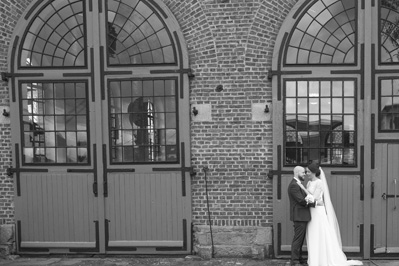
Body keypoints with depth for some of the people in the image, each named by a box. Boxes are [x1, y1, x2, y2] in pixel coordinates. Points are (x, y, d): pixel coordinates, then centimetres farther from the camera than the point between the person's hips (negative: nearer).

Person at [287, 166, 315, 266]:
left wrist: (308, 199, -9)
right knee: (298, 239, -5)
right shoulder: (294, 185, -17)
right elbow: (301, 201, -21)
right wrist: (315, 203, -13)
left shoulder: (298, 184, 17)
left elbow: (303, 199, 13)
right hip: (299, 216, -10)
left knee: (301, 238, 15)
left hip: (302, 216, 10)